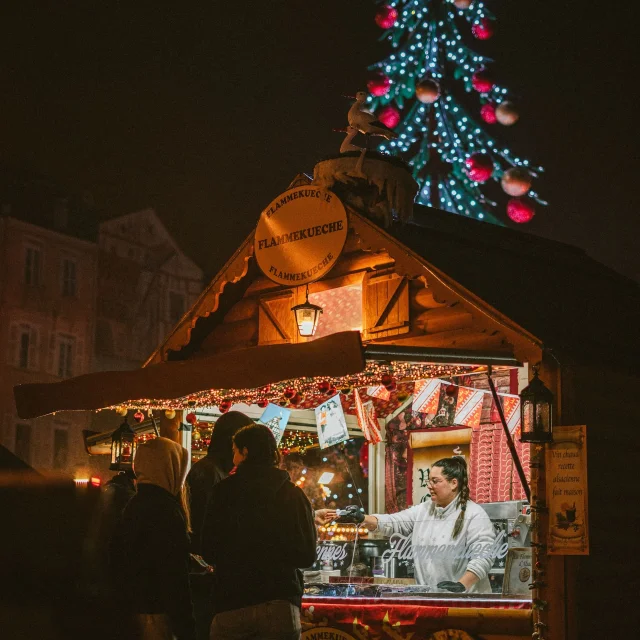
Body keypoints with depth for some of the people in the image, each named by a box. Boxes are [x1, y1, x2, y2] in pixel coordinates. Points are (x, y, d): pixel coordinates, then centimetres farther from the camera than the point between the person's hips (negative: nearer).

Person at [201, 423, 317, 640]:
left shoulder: (224, 491, 0)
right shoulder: (293, 494, 3)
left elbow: (209, 551, 2)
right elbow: (307, 555, 4)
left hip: (232, 600, -1)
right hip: (280, 601, 1)